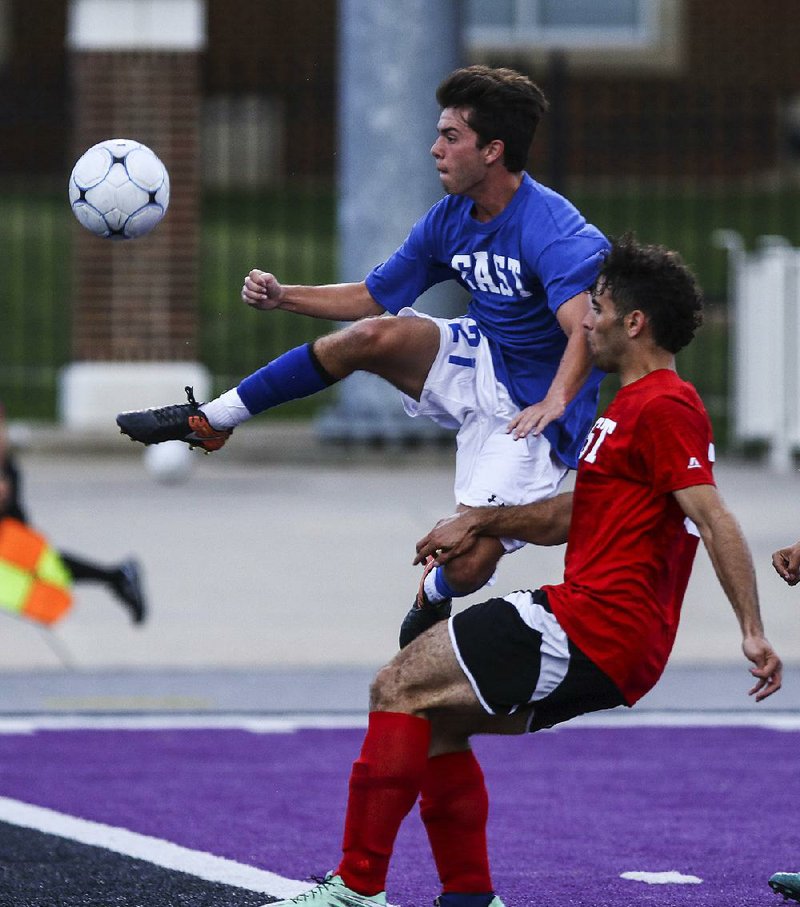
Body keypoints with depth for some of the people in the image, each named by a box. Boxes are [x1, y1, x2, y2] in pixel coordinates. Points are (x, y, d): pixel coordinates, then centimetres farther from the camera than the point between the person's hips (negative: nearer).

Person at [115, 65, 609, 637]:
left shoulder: (552, 231, -26)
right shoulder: (450, 220, -1)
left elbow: (587, 327, -40)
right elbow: (372, 298, 10)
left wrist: (555, 401, -57)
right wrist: (284, 297, -3)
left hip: (534, 409, -6)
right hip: (481, 360, 6)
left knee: (467, 567, -20)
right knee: (376, 335, -21)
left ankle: (436, 592, 21)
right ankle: (210, 420, -8)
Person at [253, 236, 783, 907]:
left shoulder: (661, 408, -12)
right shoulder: (635, 405, 22)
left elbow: (715, 521, -20)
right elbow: (573, 514, 31)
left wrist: (754, 632, -27)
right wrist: (480, 522, 23)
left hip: (589, 628, -10)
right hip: (610, 644, 10)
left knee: (399, 688, -10)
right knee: (438, 720, 18)